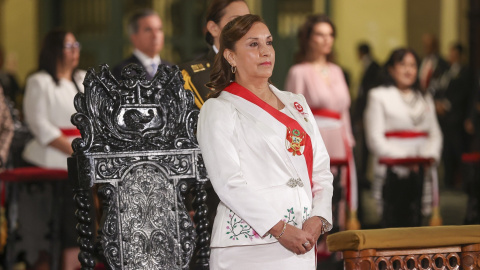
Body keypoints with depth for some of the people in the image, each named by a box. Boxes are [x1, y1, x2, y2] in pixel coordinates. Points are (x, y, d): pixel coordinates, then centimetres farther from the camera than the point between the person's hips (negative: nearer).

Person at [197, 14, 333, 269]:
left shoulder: (296, 104, 17)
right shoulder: (218, 110, 0)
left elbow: (321, 170, 13)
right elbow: (228, 183, -10)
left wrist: (317, 220, -5)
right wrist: (280, 229, -16)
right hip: (248, 246, -5)